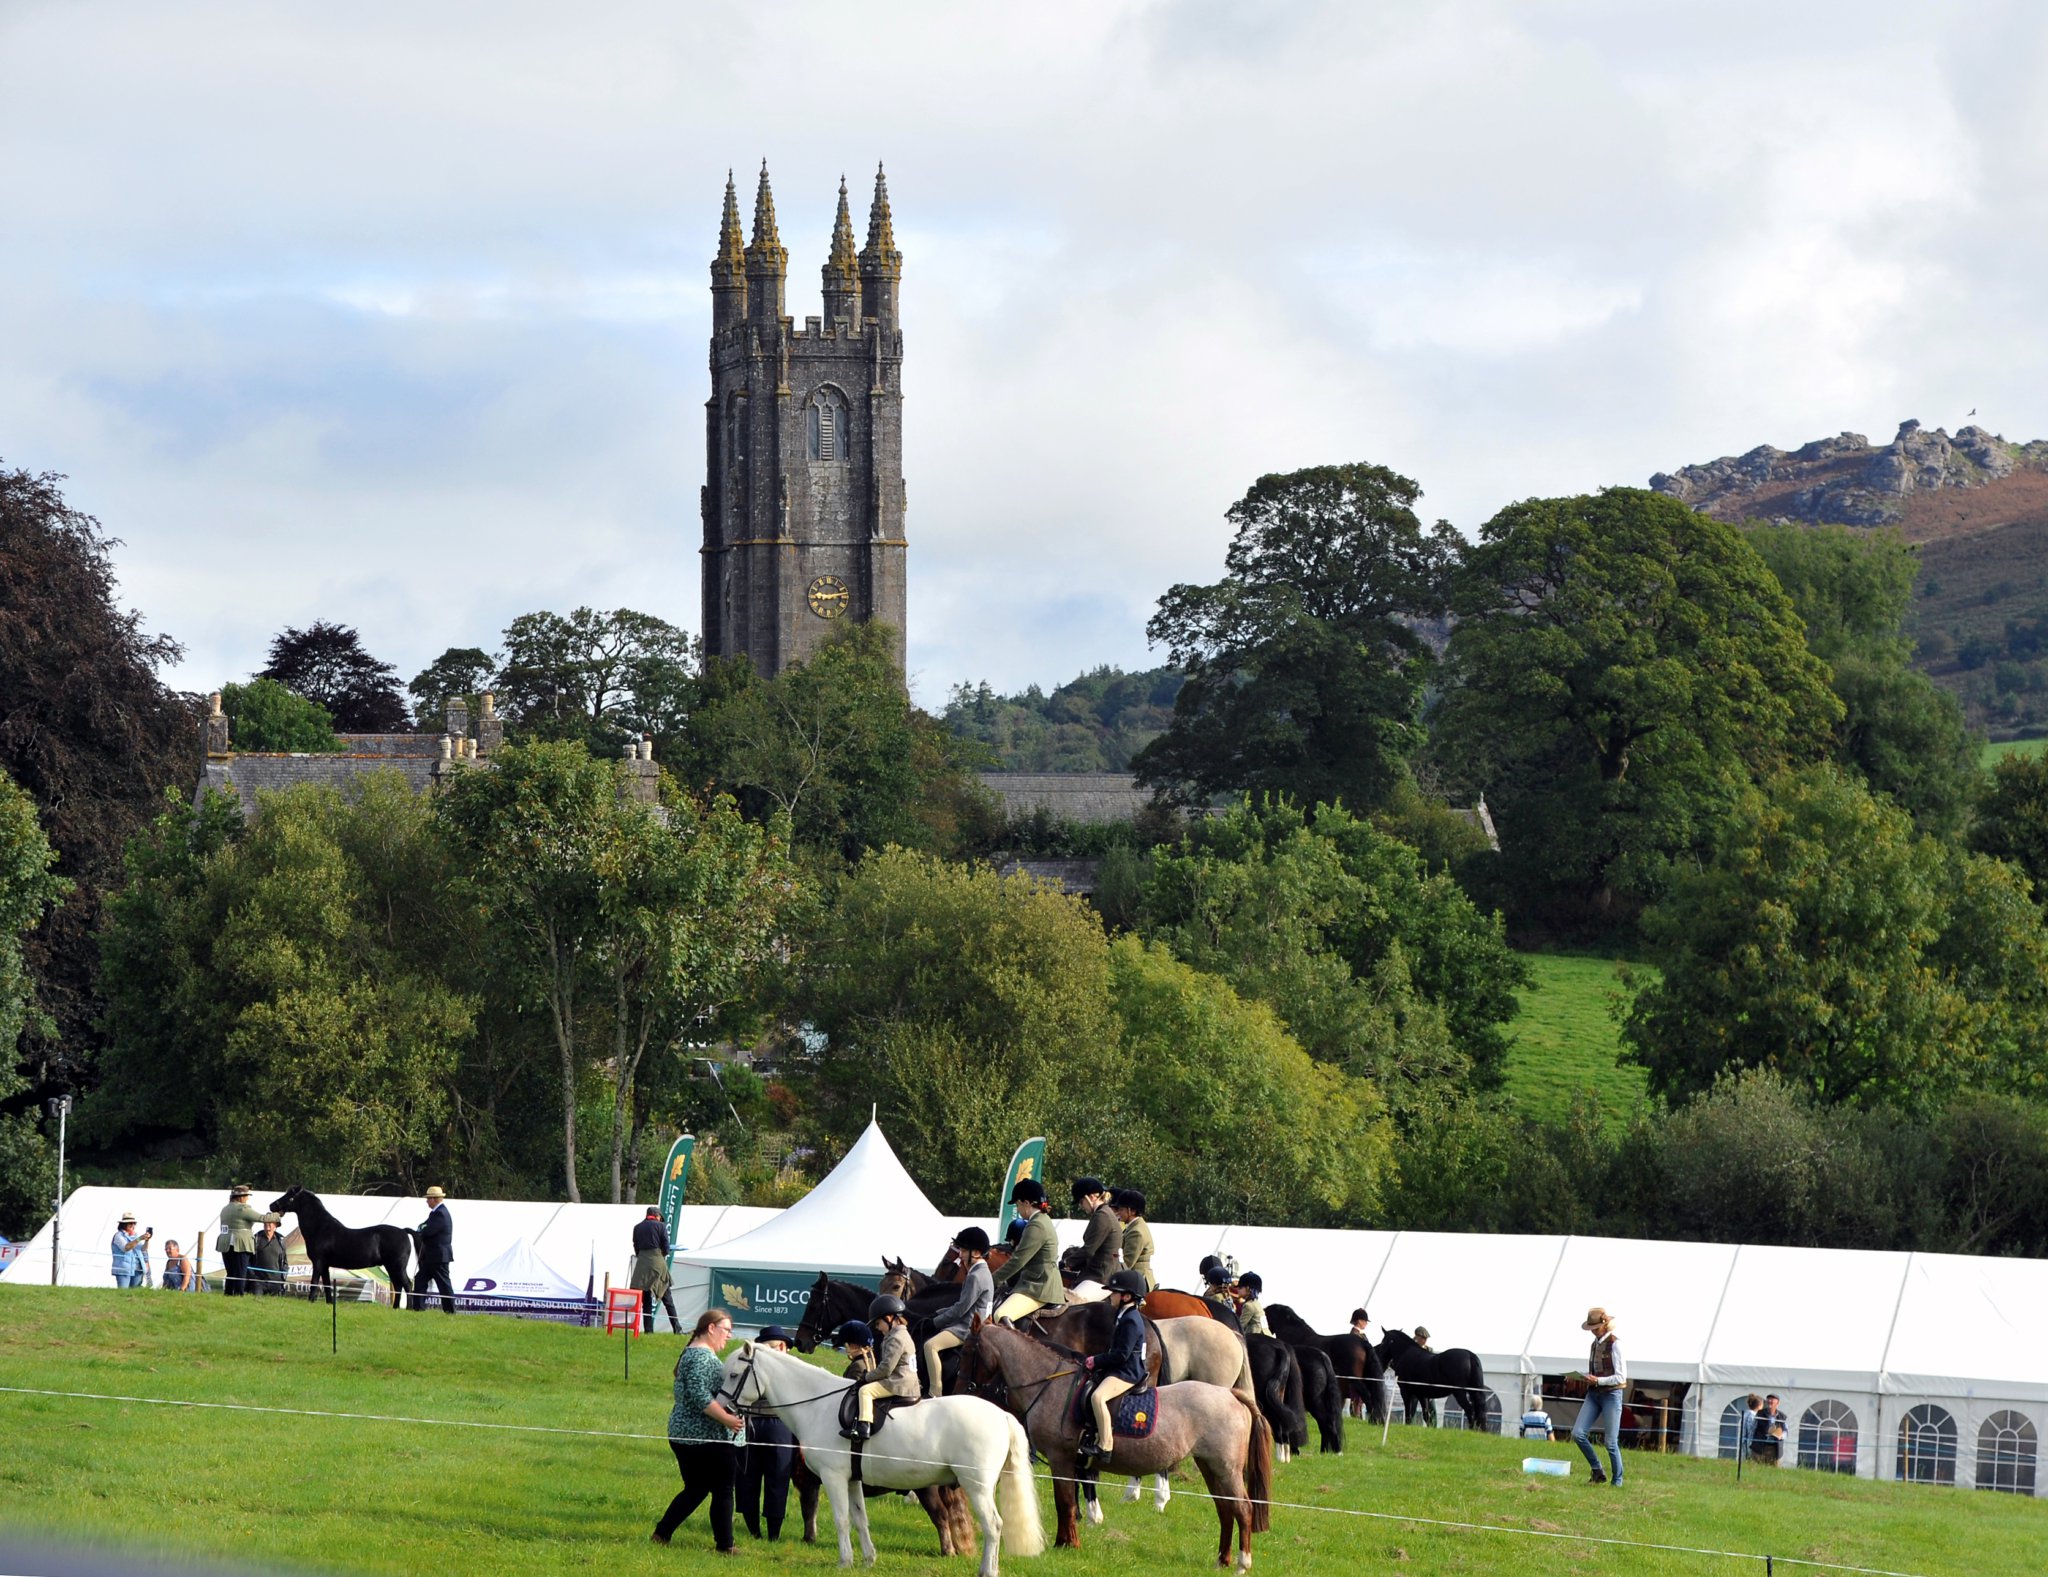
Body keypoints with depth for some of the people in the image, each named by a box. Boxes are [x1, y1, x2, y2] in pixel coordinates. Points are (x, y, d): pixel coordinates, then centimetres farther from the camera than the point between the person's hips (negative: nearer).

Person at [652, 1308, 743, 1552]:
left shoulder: (691, 1353, 17)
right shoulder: (703, 1357, -16)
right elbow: (700, 1395, -26)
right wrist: (727, 1419, -26)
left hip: (683, 1434, 10)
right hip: (708, 1438, -10)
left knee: (695, 1490, 16)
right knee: (723, 1491, 1)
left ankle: (662, 1533, 11)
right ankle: (724, 1545, 6)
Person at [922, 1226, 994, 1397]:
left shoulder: (976, 1277, -17)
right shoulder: (982, 1272, 16)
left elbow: (961, 1309, -19)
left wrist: (937, 1322, -8)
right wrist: (938, 1314, 11)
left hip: (968, 1328, -12)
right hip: (969, 1324, 12)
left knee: (931, 1345, -25)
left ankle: (936, 1394, -26)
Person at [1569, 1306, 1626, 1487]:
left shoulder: (1614, 1344, -11)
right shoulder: (1596, 1343, 12)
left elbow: (1620, 1377, -14)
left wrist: (1597, 1380, -20)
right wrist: (1581, 1377, 2)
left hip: (1611, 1394, -7)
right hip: (1594, 1394, 7)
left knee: (1611, 1442, -4)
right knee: (1578, 1433, -5)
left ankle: (1617, 1482, 8)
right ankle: (1597, 1472, 6)